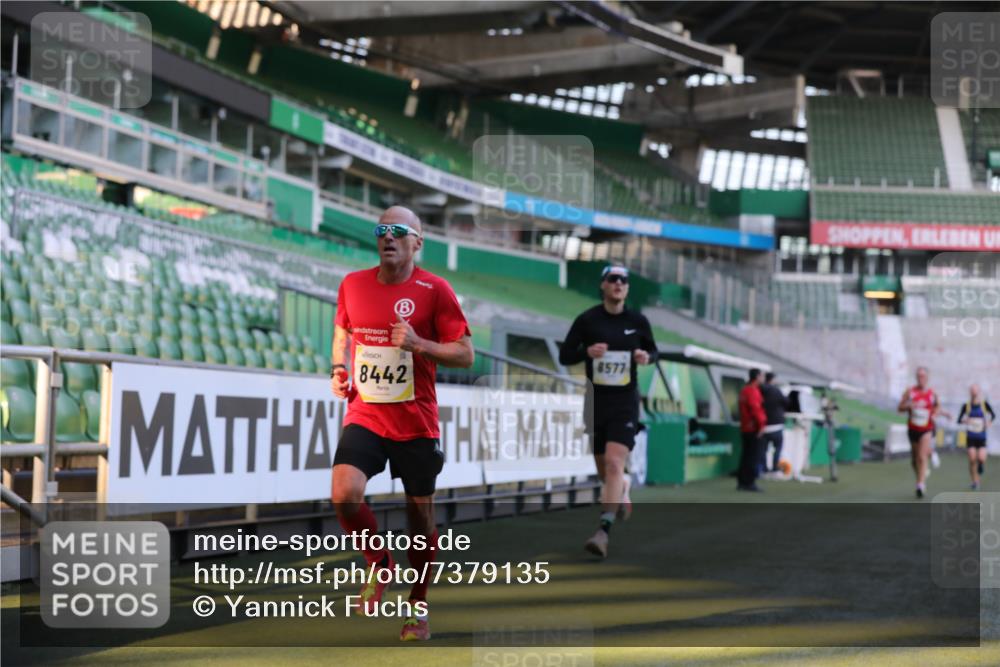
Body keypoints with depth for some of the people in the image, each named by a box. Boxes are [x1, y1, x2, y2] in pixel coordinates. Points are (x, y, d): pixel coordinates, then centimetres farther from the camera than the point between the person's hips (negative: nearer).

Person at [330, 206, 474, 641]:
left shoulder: (435, 290, -7)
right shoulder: (353, 284, 4)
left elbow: (465, 355, -5)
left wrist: (419, 344, -20)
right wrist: (339, 368, 5)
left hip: (416, 422, -2)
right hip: (364, 415, 2)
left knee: (420, 512, 6)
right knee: (344, 495, -21)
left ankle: (419, 607, 26)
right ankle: (379, 564, 8)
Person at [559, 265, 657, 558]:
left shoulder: (638, 320, 2)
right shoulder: (587, 320, -1)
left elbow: (652, 349, 17)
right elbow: (564, 356, 1)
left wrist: (646, 356, -7)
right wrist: (587, 351, -19)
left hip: (625, 402, -2)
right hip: (596, 401, 2)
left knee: (614, 464, -19)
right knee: (604, 471, 11)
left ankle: (604, 531, -23)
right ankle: (623, 489, 48)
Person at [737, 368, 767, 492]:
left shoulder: (744, 390, 15)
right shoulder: (753, 391, -16)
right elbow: (755, 409, -23)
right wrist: (761, 424, -19)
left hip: (745, 428, 10)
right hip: (753, 428, -10)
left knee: (746, 455, 13)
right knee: (753, 456, -7)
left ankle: (741, 482, 16)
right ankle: (750, 482, -8)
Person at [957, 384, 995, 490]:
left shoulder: (984, 404, -4)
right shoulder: (966, 406, -3)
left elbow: (993, 415, 9)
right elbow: (959, 420, 1)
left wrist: (990, 422, -10)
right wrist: (964, 421, -20)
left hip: (981, 437, 0)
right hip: (970, 437, 0)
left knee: (981, 458, -15)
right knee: (972, 459, -8)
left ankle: (980, 465, 24)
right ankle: (975, 482, 8)